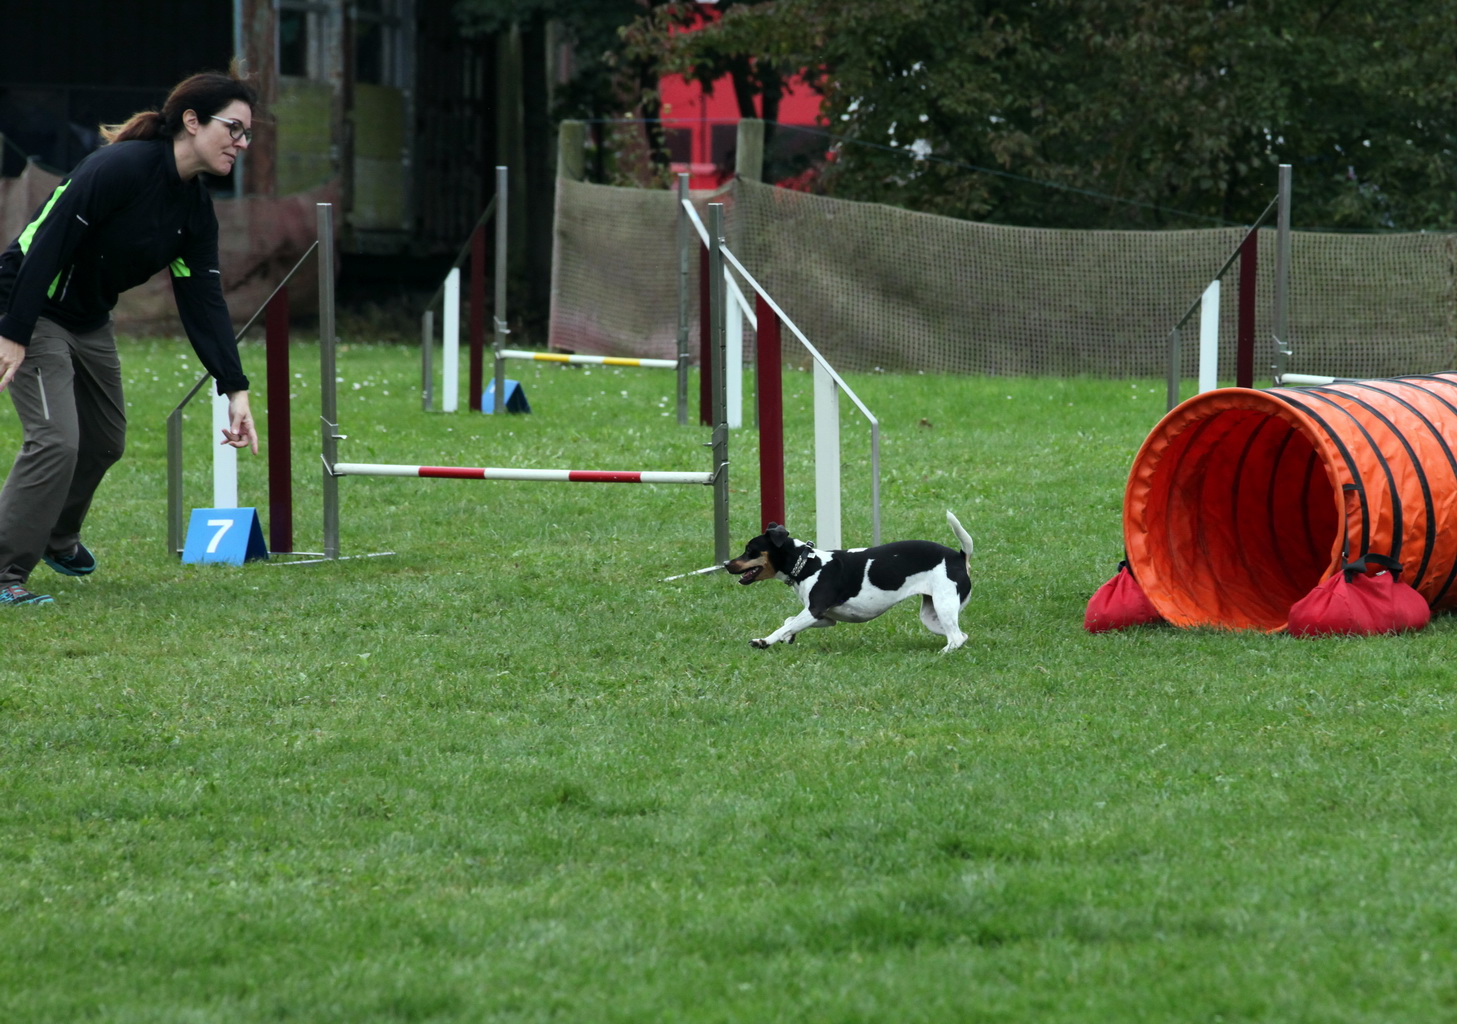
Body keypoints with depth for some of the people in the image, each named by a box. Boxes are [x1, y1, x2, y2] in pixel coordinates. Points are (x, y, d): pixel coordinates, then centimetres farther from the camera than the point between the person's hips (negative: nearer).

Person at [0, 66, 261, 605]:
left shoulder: (195, 207, 0)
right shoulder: (122, 167, -26)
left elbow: (203, 301, -1)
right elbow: (47, 242, -28)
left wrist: (235, 390, -9)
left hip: (89, 320, 9)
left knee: (105, 440, 20)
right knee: (56, 440, -19)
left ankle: (58, 537, 46)